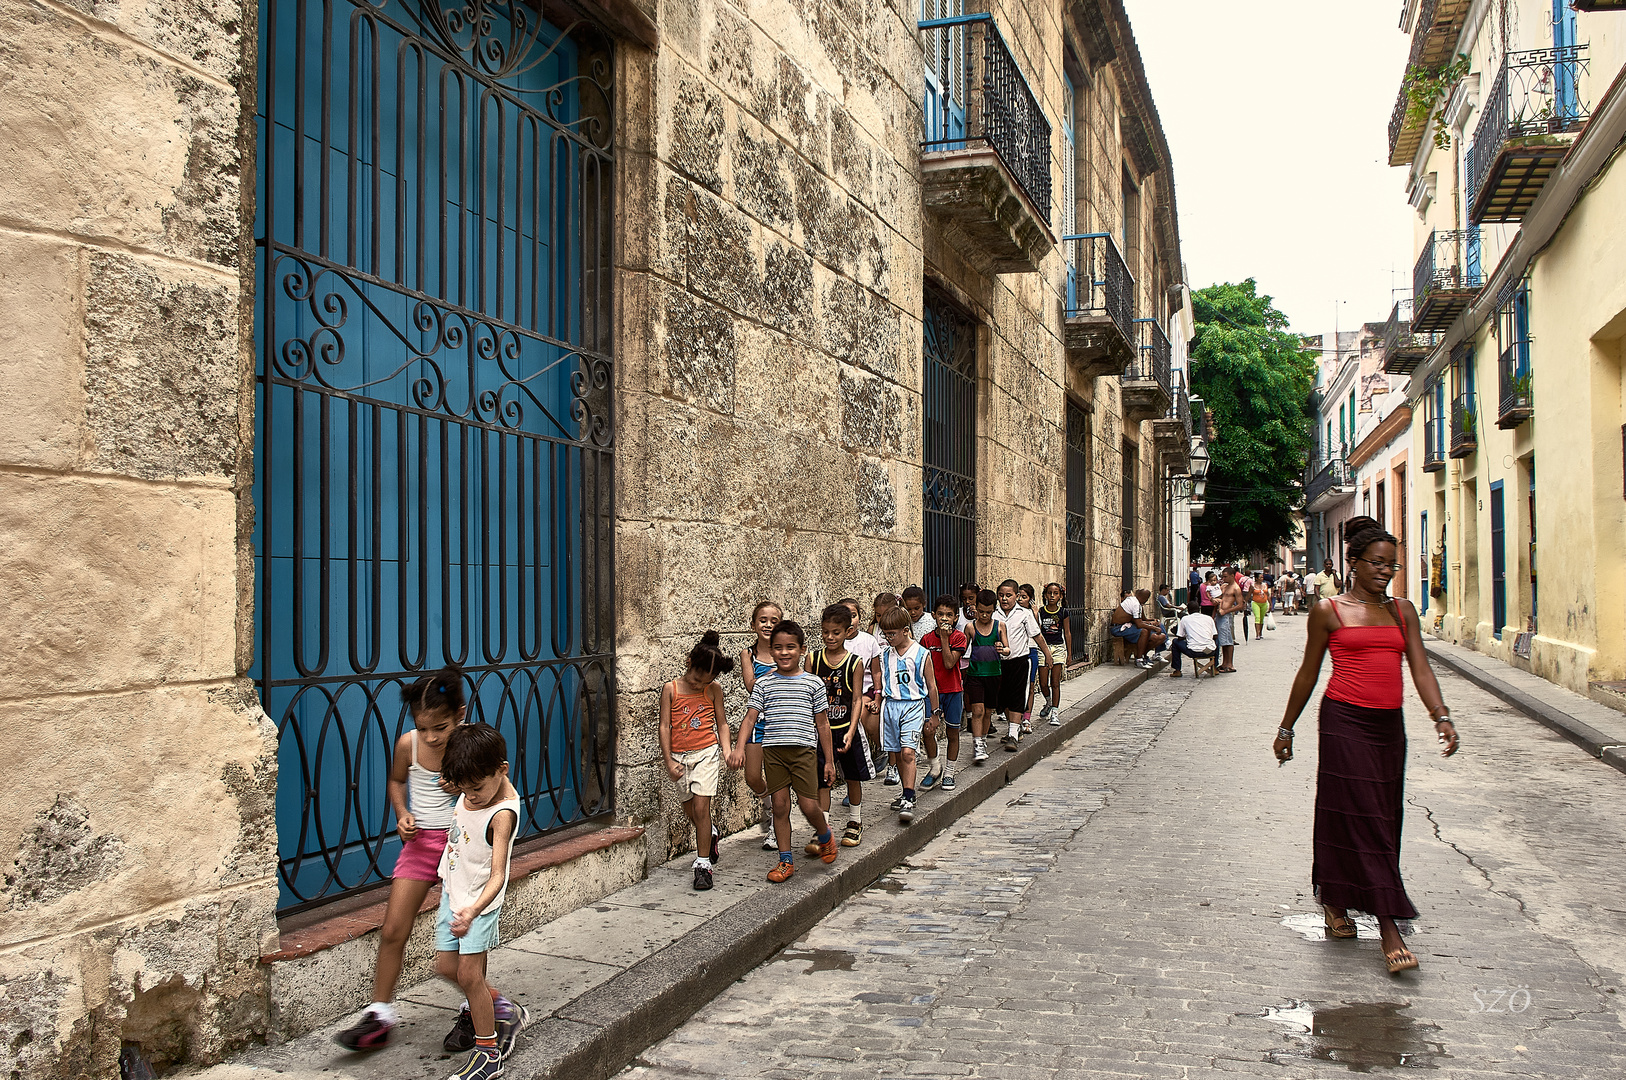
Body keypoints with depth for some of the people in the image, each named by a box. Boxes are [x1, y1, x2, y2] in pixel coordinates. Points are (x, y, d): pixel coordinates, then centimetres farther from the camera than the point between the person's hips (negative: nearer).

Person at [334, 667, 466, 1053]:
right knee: (392, 931, -1)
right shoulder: (408, 744, -10)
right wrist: (402, 814, -5)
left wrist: (464, 789, -22)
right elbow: (396, 780, 12)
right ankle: (381, 1013, 15)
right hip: (419, 842, 2)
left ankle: (474, 1011, 26)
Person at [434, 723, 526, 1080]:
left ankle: (487, 1051, 13)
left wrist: (473, 911, -49)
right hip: (453, 891, 8)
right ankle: (503, 1011, 33)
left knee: (469, 974, -3)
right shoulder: (477, 781, -9)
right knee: (445, 967, 13)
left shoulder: (503, 814, -30)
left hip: (480, 901, -8)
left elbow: (497, 875, -36)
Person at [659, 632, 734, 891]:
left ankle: (703, 863, -2)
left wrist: (727, 752, -7)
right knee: (689, 808, 15)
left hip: (707, 752, -2)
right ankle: (710, 833, 47)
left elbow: (721, 724, 6)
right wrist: (669, 761, -8)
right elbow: (664, 726, -4)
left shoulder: (714, 690, -1)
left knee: (701, 807, -10)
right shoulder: (671, 689, -4)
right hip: (680, 755, 2)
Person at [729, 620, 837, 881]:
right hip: (773, 750, 2)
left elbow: (822, 724, 8)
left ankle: (824, 835, 28)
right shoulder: (764, 684, 7)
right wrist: (739, 747, -15)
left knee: (808, 805, -5)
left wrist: (829, 761, 7)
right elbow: (750, 717, 1)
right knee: (780, 805, 4)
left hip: (804, 750, -1)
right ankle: (785, 860, 16)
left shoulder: (814, 683, 5)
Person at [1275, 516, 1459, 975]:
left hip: (1389, 726, 5)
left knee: (1383, 818, 11)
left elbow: (1420, 667, 3)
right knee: (1363, 819, -7)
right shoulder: (1329, 610, 0)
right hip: (1345, 721, -5)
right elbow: (1308, 673, 5)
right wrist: (1286, 728, 8)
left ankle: (1334, 902, 30)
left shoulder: (1402, 611, 11)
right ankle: (1389, 929, -7)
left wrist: (1441, 716, -13)